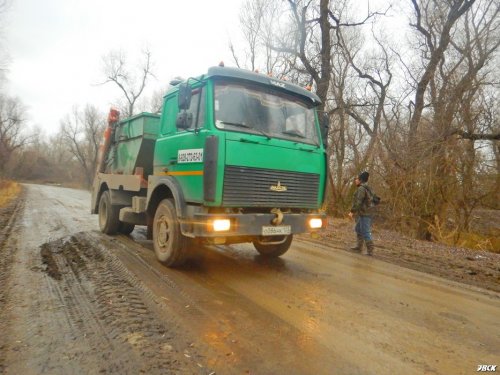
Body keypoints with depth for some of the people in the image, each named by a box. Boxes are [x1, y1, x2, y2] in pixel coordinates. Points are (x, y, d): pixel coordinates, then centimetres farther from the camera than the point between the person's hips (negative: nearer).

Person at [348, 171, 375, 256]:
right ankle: (359, 247, 26)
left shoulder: (361, 189, -15)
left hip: (364, 214, -11)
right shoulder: (366, 188, 17)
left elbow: (358, 202, -24)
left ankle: (370, 251, -2)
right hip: (363, 214, 11)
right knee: (358, 230, 19)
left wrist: (352, 211, -21)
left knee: (365, 232, -6)